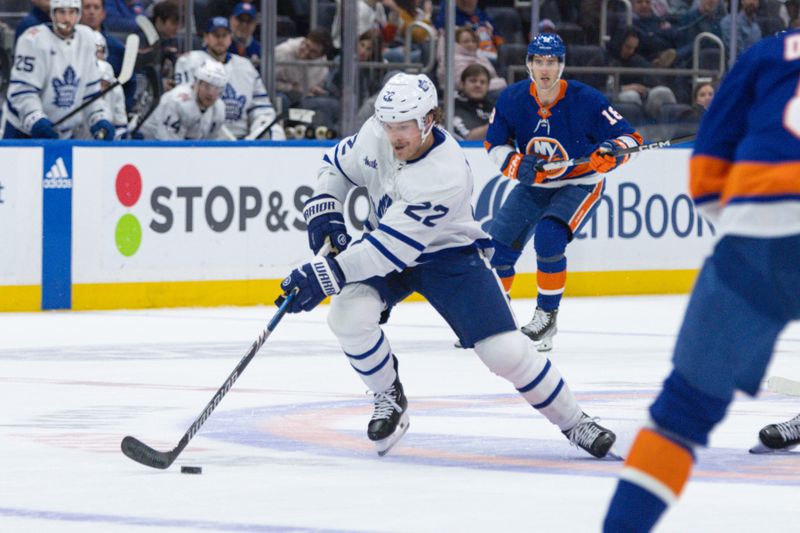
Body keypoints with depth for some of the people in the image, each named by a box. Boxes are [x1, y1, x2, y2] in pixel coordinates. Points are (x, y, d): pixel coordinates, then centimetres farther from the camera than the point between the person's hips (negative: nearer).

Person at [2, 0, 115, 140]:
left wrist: (100, 120, -3)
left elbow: (91, 89, 9)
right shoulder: (34, 40, -16)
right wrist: (37, 121, -33)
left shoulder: (86, 38, 3)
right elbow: (22, 91, -20)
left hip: (64, 133, 6)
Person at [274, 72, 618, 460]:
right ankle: (389, 398, 2)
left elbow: (393, 248, -39)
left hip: (448, 254, -5)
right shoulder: (376, 135, -17)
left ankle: (573, 422, 9)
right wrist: (323, 209, -12)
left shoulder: (445, 175, -36)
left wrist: (326, 275, -42)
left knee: (505, 350, -14)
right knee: (347, 313, -24)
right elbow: (339, 164, 7)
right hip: (384, 245, 5)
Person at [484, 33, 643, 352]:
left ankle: (547, 316, -9)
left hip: (581, 185, -4)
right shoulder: (512, 99, -13)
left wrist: (612, 152, -40)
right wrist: (517, 164, -19)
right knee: (498, 244, -2)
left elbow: (629, 137, -18)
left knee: (548, 239, -27)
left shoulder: (586, 100, -23)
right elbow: (495, 143, 1)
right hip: (534, 185, 4)